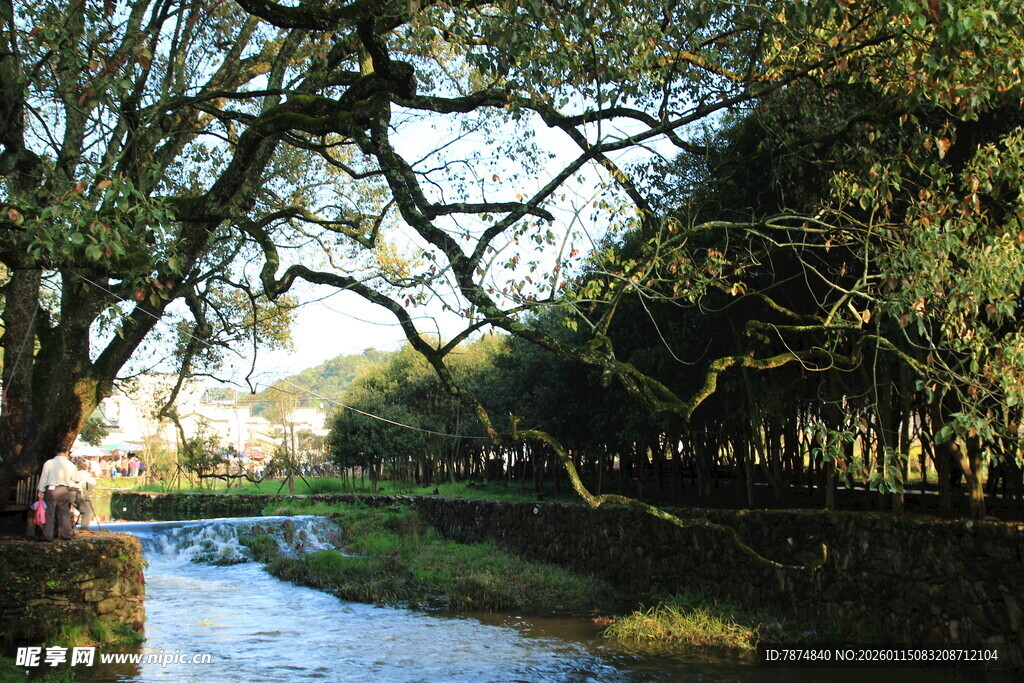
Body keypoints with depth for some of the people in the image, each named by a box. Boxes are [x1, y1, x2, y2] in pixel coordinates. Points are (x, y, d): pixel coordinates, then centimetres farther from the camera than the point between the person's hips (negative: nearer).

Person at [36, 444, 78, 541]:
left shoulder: (49, 463, -6)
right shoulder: (70, 465, 0)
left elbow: (44, 478, -4)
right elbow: (75, 478, 10)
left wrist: (41, 491, 2)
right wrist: (76, 471, 31)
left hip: (51, 490, -2)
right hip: (65, 491, 2)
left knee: (49, 514, 3)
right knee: (64, 514, 11)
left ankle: (47, 536, 2)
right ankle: (66, 535, 14)